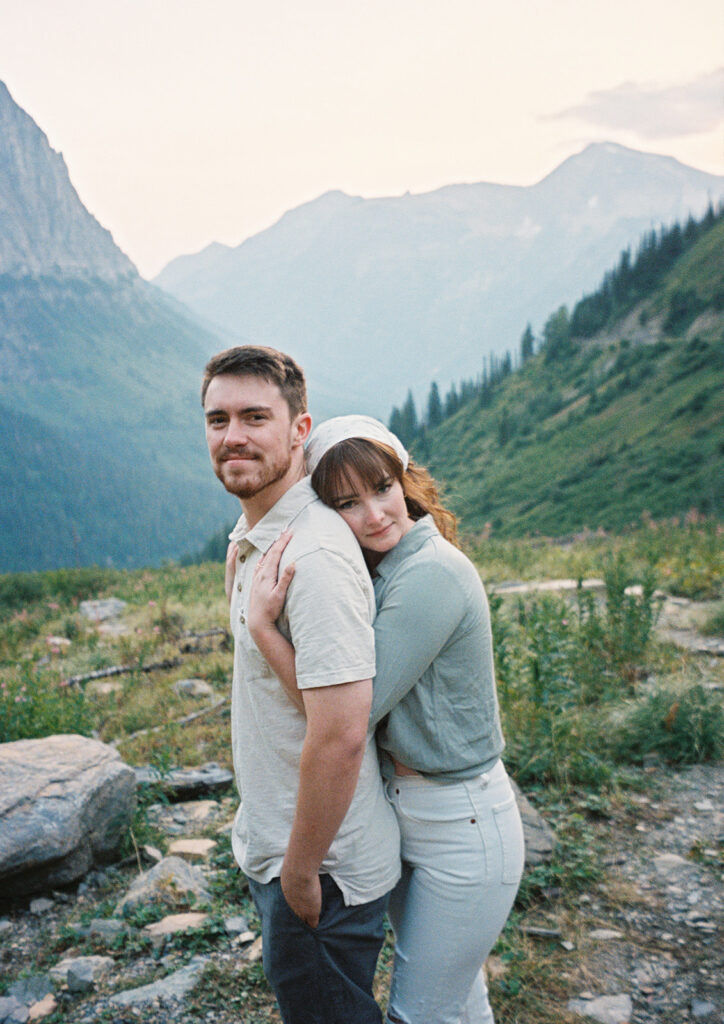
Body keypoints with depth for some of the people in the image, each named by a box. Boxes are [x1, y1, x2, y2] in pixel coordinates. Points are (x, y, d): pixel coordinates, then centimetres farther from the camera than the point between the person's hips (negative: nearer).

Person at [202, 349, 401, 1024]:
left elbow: (339, 737, -30)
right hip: (268, 844, 9)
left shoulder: (314, 556, -28)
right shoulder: (251, 536, 5)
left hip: (322, 867, -9)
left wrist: (300, 873, -19)